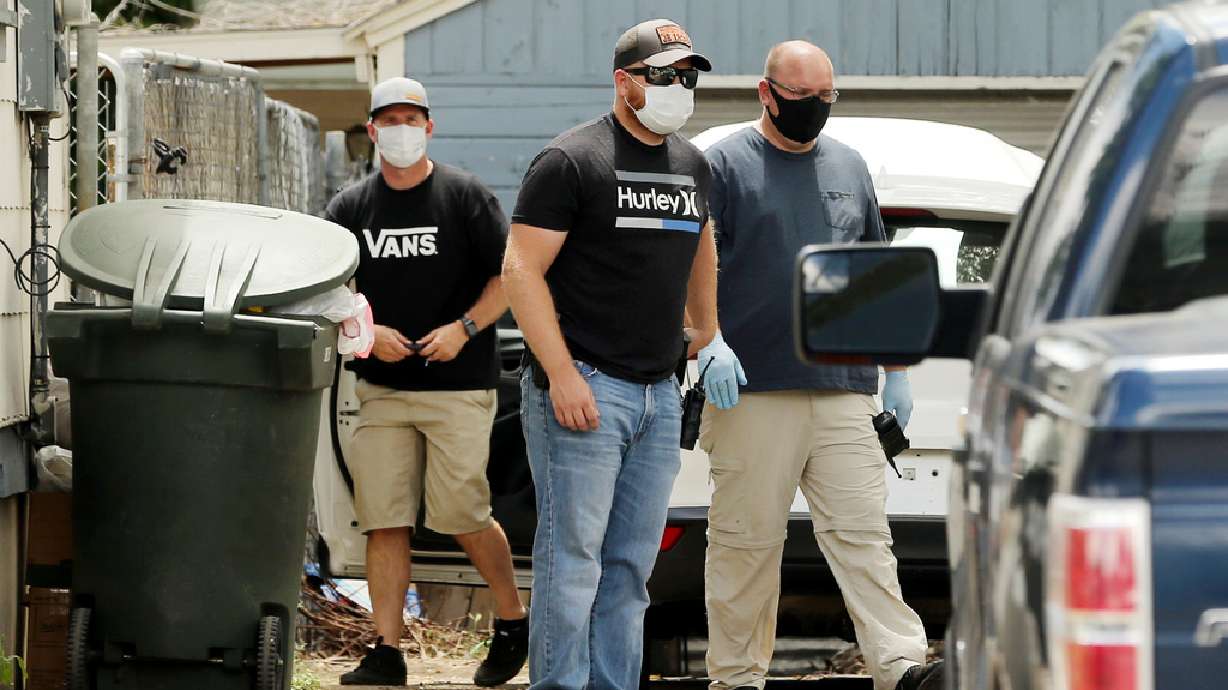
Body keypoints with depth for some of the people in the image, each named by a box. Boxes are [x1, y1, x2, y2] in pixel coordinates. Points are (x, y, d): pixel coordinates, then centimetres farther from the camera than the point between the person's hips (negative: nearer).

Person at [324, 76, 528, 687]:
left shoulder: (465, 196, 0)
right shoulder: (351, 207, 9)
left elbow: (509, 277, 0)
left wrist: (464, 329, -13)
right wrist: (368, 332, -6)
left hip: (458, 385, -4)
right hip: (382, 388, 4)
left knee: (460, 512, -8)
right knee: (384, 521, -2)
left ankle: (513, 620, 14)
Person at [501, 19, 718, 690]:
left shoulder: (693, 165, 15)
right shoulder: (571, 160, -7)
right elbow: (521, 269, -11)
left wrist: (707, 344, 25)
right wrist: (561, 375, -17)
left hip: (659, 395, 7)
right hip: (585, 388, -7)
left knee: (632, 563, 8)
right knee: (573, 555, -8)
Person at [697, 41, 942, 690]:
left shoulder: (848, 167, 18)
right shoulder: (725, 164, 3)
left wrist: (894, 369, 20)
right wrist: (709, 344, -17)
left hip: (844, 394, 4)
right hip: (754, 392, -4)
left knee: (862, 533, -4)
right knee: (746, 539, -1)